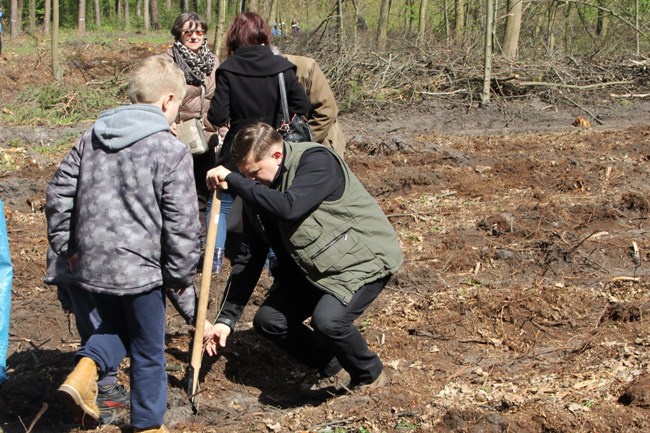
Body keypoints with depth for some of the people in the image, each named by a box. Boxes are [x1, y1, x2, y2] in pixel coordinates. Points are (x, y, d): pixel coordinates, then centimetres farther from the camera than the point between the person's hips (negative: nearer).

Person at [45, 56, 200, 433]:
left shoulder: (91, 139, 6)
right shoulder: (171, 150, -13)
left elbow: (59, 193, 10)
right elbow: (182, 223, -14)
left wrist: (66, 246, 18)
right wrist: (182, 273, -2)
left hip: (91, 265, 5)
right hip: (140, 269, -5)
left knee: (115, 326, 28)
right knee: (148, 352, 13)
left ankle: (86, 370, 3)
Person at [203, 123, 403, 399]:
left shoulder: (316, 161, -24)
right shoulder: (257, 191, -2)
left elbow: (289, 208, -42)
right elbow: (249, 257, 2)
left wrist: (233, 180, -34)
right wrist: (227, 318, -2)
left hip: (363, 258, -8)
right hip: (312, 267, 8)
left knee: (328, 319, -30)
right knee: (268, 320, -3)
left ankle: (370, 374, 0)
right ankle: (334, 371, 15)